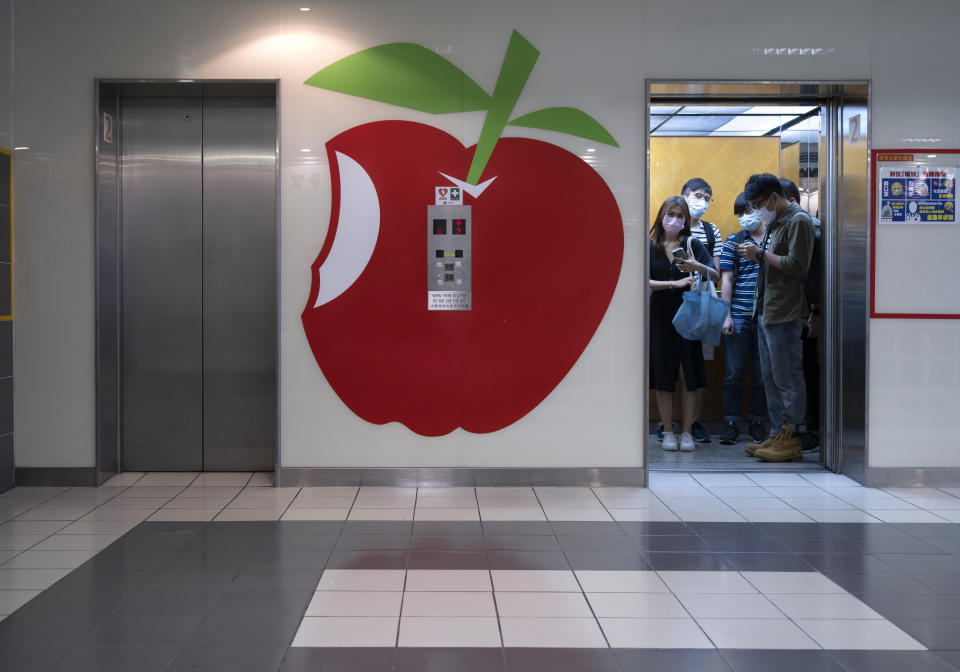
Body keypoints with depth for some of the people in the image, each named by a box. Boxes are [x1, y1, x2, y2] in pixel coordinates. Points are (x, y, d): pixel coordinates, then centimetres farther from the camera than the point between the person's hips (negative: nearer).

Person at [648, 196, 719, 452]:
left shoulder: (692, 244, 4)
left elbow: (716, 276, -1)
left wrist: (697, 266, -19)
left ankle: (686, 432, 7)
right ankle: (668, 431, 10)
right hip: (660, 316, 0)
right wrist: (675, 283, -15)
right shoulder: (650, 247, 3)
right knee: (663, 375, 1)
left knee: (688, 375, 0)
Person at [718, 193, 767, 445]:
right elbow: (726, 280, 3)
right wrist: (726, 315, -4)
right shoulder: (732, 242, 5)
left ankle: (757, 422, 15)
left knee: (762, 372, 6)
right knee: (734, 371, 0)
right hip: (740, 317, -1)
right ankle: (731, 423, 7)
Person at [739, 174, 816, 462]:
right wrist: (755, 253, 8)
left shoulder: (798, 220, -10)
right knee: (771, 379, 13)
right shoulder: (774, 223, 19)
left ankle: (792, 440, -1)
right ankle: (779, 434, 21)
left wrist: (761, 254, -14)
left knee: (788, 380, -6)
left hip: (785, 314, -10)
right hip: (768, 311, 10)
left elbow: (796, 266, -18)